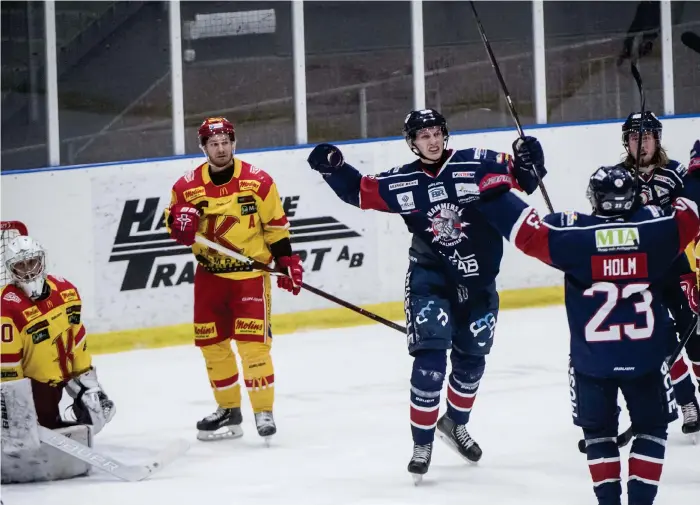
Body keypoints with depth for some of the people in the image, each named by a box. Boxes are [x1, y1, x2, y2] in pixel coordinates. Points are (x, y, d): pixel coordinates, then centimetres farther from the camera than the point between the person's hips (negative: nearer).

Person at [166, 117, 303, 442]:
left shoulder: (258, 181, -7)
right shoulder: (187, 186, -2)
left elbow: (276, 226, -1)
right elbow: (174, 224, 7)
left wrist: (288, 262, -4)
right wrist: (180, 220, -17)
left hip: (250, 272, -3)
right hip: (210, 274, 4)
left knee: (253, 341, -11)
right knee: (211, 343, 7)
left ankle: (263, 411, -2)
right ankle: (228, 410, 22)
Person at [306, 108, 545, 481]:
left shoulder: (476, 163, -9)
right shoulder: (402, 183, -6)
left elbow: (517, 175, -5)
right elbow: (359, 192, 5)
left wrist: (526, 161, -27)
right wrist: (333, 169, -9)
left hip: (478, 278, 2)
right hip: (430, 278, -2)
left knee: (471, 359, 15)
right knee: (430, 358, -15)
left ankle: (455, 424, 40)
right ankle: (422, 443, -5)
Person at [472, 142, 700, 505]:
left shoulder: (574, 234, -13)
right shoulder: (656, 229, -10)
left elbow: (527, 230, -8)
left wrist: (494, 187, 3)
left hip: (592, 359, 0)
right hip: (647, 355, 0)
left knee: (599, 431, 19)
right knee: (651, 427, 17)